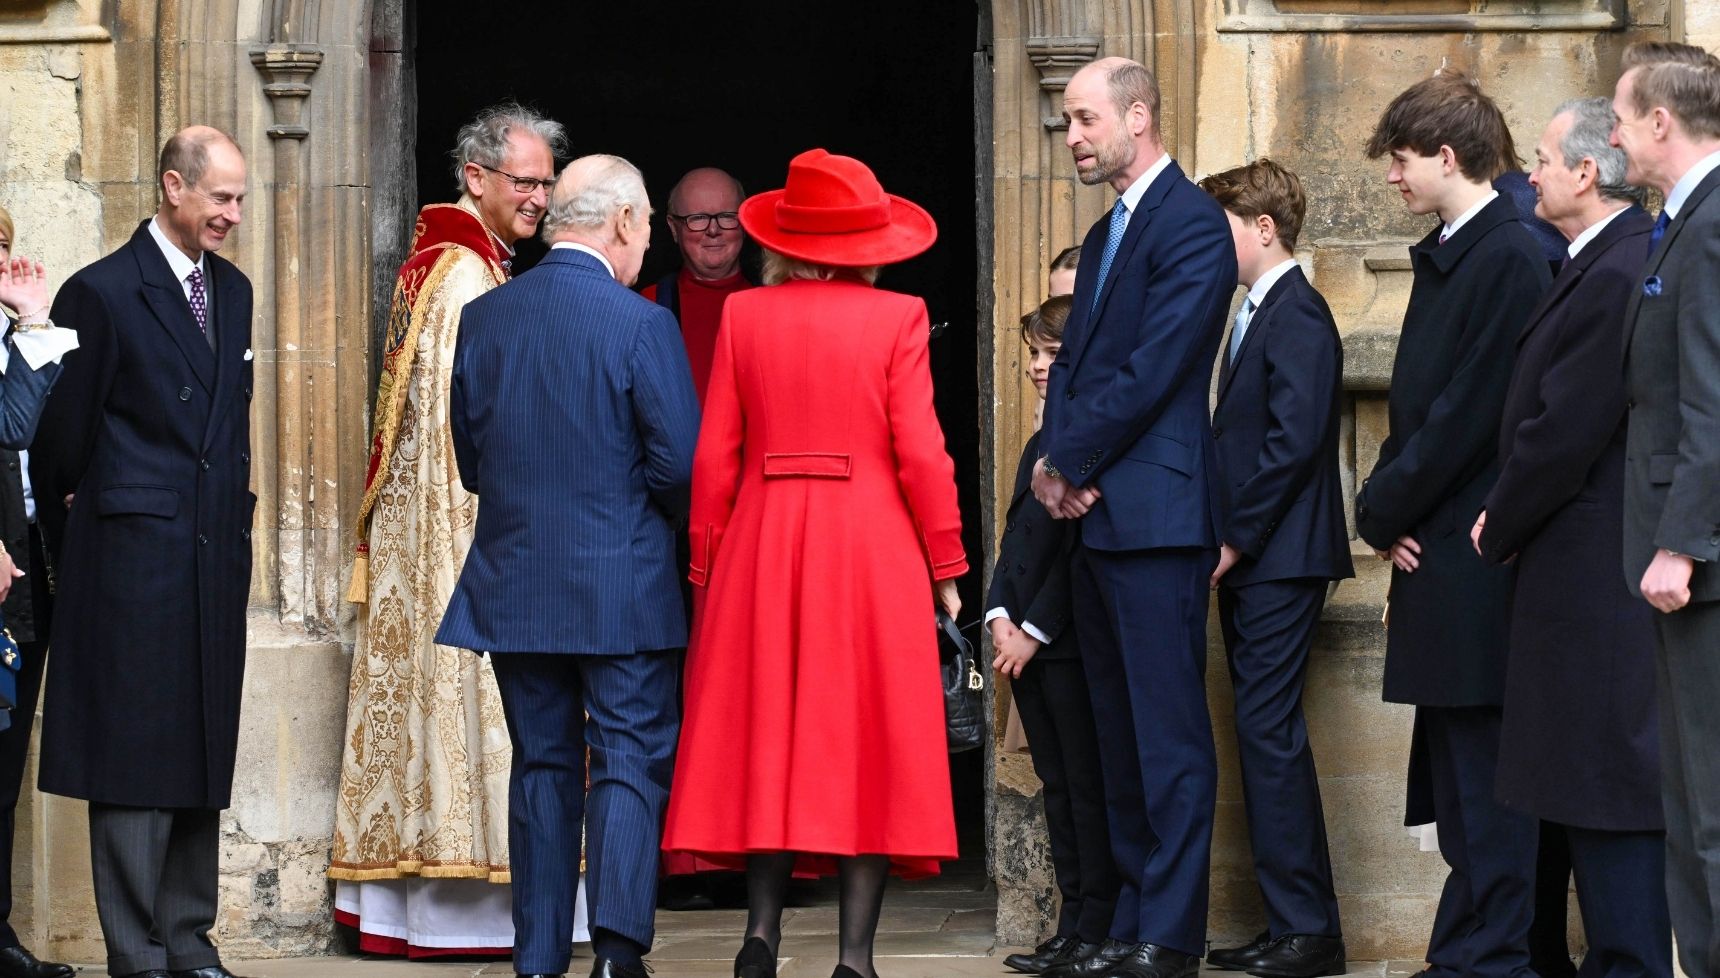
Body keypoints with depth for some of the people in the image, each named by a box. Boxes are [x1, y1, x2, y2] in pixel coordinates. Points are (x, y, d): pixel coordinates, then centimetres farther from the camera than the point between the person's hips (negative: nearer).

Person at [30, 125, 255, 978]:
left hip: (214, 556, 7)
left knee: (203, 753, 10)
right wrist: (70, 544, 3)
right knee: (135, 756, -3)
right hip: (133, 556, -7)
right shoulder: (101, 293, -8)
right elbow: (63, 435, -4)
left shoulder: (232, 291, 14)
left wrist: (234, 521, 14)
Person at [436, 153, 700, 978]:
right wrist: (664, 520, 8)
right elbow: (680, 465, -12)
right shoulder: (641, 324, -12)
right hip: (622, 585, -4)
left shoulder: (482, 317, 3)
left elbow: (469, 456, 10)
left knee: (542, 765, 12)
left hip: (513, 582, 4)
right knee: (630, 761, 2)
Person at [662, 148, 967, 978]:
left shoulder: (743, 316, 4)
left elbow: (714, 457, 3)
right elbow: (920, 454, -6)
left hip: (763, 546, 2)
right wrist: (945, 566, 3)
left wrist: (708, 568, 11)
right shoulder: (897, 319, -2)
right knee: (867, 744, 2)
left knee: (766, 737, 10)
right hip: (872, 551, -2)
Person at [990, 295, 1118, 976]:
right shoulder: (1041, 443, 19)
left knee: (1088, 787, -5)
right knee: (1057, 785, 9)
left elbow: (1082, 544, -15)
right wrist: (1001, 616, 3)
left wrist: (1035, 631, -14)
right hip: (1024, 640, 9)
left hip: (1074, 640, -9)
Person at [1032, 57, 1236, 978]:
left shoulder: (1191, 224, -9)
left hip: (1155, 512, -10)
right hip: (1096, 516, 10)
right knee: (1118, 730, 11)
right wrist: (1053, 464, 0)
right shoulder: (1104, 235, 21)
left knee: (1168, 731, -7)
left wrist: (1069, 462, -11)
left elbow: (1153, 371, -16)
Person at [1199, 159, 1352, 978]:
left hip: (1279, 558, -10)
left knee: (1269, 732, -10)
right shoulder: (1257, 314, 19)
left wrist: (1234, 540, -16)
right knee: (1263, 735, 9)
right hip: (1246, 563, 10)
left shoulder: (1297, 313, -12)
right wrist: (1224, 542, 11)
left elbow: (1292, 442, -19)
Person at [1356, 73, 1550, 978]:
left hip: (1474, 559, -10)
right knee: (1452, 767, 13)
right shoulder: (1443, 257, 16)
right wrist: (1383, 511, 5)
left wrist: (1385, 512, -10)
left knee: (1482, 772, -6)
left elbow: (1470, 413, -17)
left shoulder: (1507, 259, -14)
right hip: (1431, 556, 10)